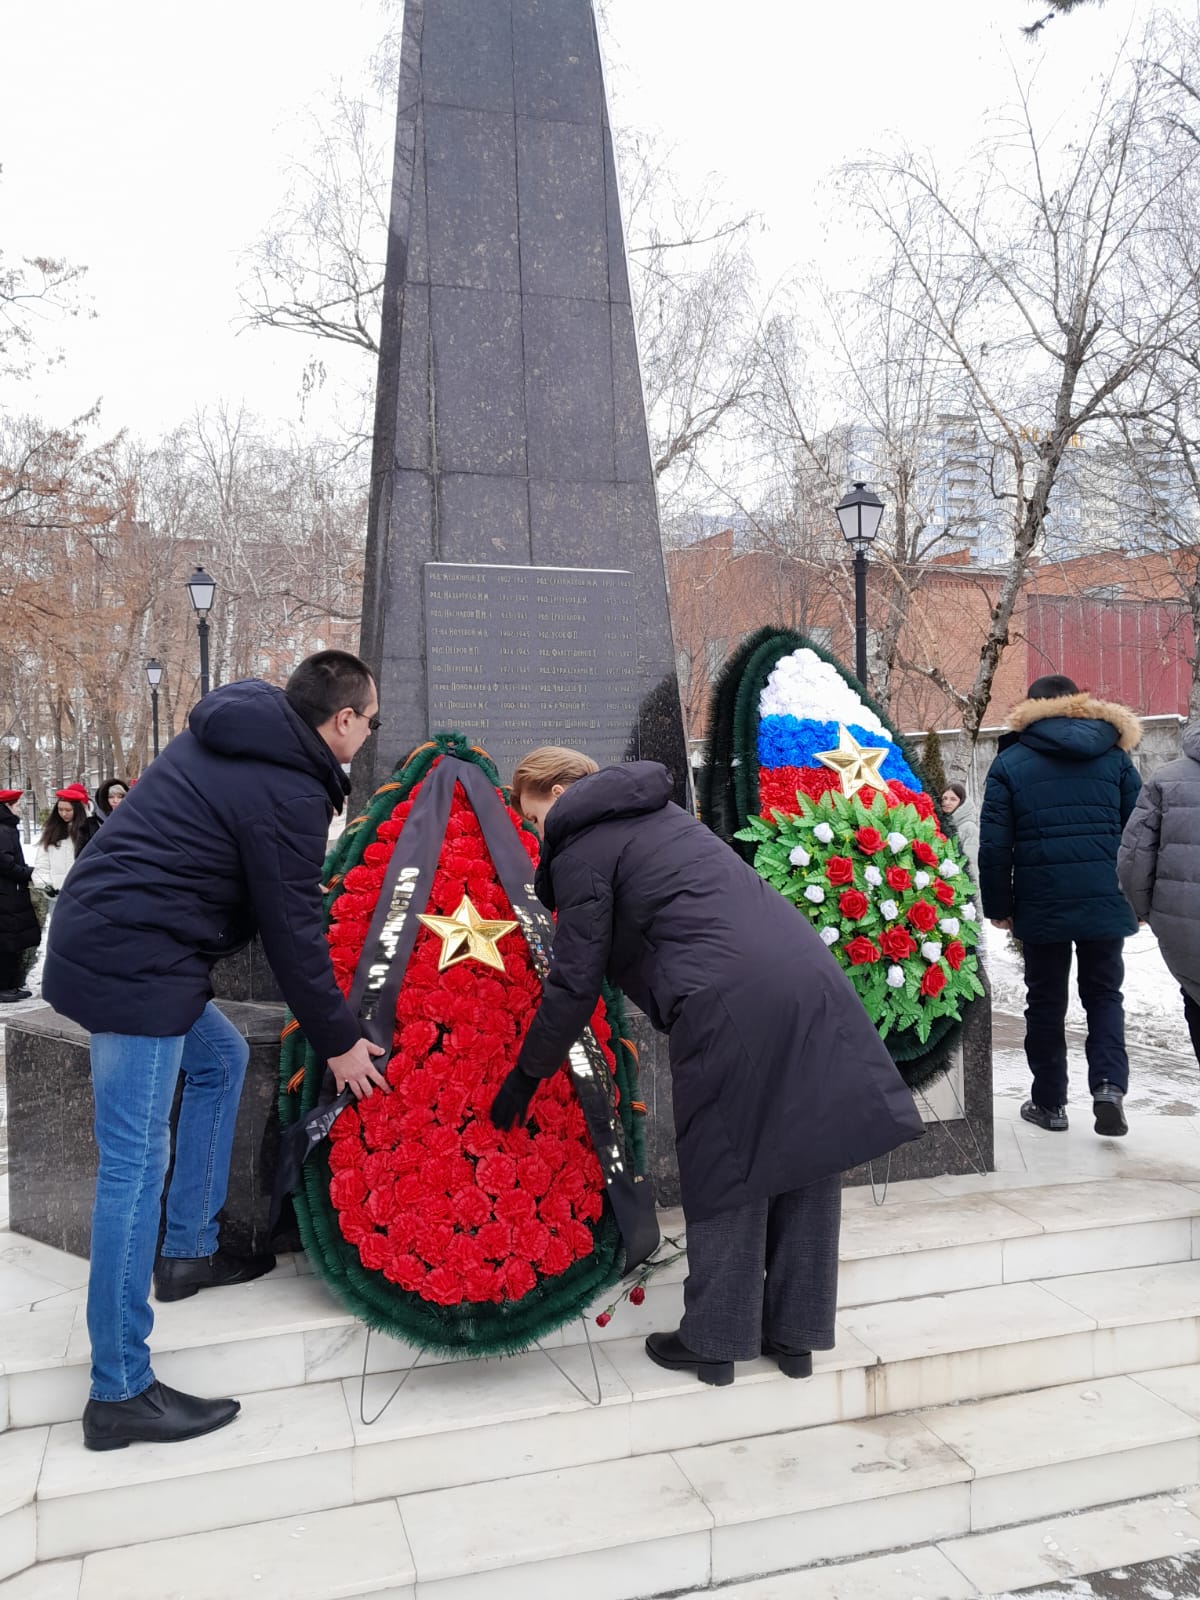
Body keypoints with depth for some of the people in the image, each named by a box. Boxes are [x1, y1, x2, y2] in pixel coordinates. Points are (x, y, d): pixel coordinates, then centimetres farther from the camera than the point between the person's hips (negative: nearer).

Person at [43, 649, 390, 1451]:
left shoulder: (231, 734, 12)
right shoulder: (286, 792, -16)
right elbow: (291, 930, -13)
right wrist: (339, 1040, -2)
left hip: (98, 932, 10)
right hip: (133, 965, -10)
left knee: (221, 1058, 24)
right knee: (137, 1165, -6)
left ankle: (189, 1252, 33)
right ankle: (121, 1392, 3)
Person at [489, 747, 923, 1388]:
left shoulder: (583, 850, 2)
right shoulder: (657, 815, 27)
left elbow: (574, 985, 1)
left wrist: (525, 1077, 12)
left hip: (732, 1005, -8)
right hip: (812, 979, 8)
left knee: (723, 1173, 7)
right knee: (805, 1155, 14)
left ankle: (713, 1342, 22)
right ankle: (794, 1333, 28)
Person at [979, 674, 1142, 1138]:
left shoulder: (1010, 763, 0)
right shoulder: (1114, 756, 7)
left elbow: (994, 845, -5)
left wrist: (998, 906, 4)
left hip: (1041, 905, -1)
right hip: (1105, 903, 2)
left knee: (1046, 1003, 11)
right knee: (1104, 994, 15)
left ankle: (1049, 1102, 18)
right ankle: (1109, 1083, -4)